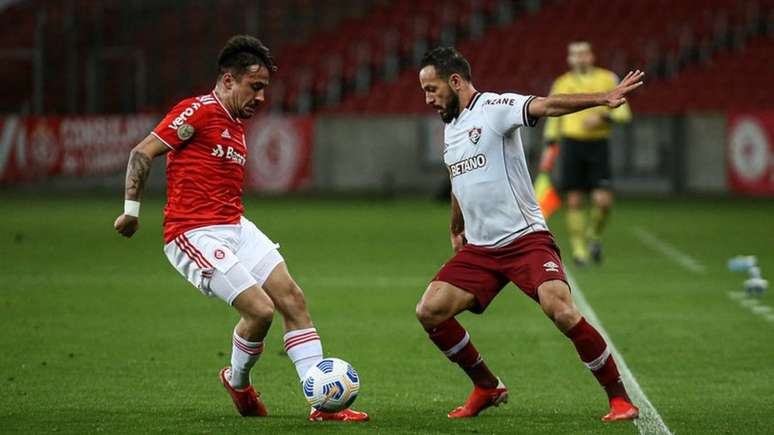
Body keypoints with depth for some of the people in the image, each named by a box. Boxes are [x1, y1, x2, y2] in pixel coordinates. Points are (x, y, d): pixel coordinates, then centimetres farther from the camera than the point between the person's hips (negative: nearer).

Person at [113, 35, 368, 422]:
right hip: (194, 234, -9)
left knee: (292, 298, -3)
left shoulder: (236, 125, 18)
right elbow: (141, 153, -12)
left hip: (235, 228, 9)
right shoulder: (198, 111, -10)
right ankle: (237, 380, 14)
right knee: (261, 309, -16)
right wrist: (131, 211, -14)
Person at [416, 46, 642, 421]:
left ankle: (619, 397, -12)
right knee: (429, 312, -5)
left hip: (525, 239, -8)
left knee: (561, 310, -25)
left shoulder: (495, 107, -9)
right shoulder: (450, 127, 16)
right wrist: (456, 231, 45)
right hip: (478, 249, 8)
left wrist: (604, 98, -43)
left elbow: (546, 106, -27)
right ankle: (487, 387, 13)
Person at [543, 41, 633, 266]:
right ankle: (578, 247, 7)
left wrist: (602, 117, -14)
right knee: (574, 200, -3)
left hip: (598, 144, 0)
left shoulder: (607, 79, 5)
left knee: (603, 200, -9)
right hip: (572, 143, 0)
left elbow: (623, 112, 3)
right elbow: (553, 119, 13)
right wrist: (550, 147, 7)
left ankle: (593, 234, 19)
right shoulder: (562, 84, 7)